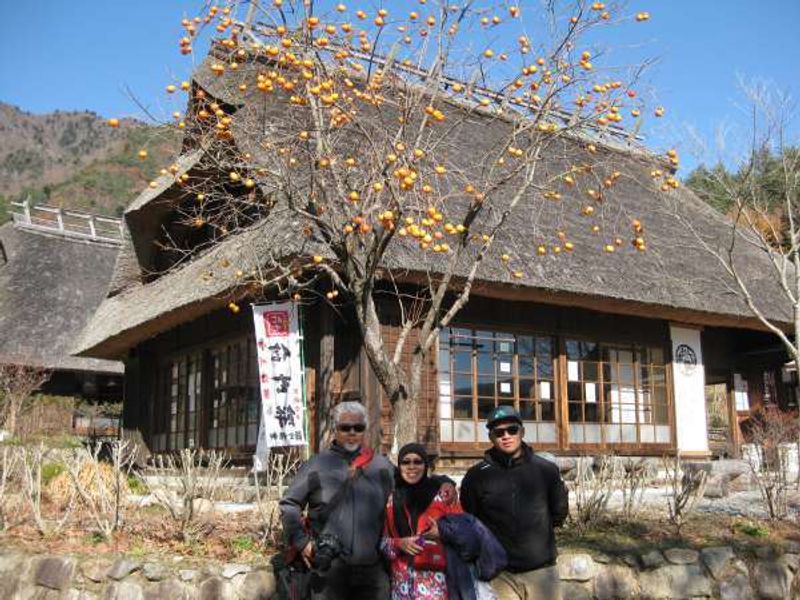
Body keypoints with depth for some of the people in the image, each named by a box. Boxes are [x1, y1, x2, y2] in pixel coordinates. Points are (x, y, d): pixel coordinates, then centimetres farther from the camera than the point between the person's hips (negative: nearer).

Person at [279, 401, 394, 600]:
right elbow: (288, 504, 4)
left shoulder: (382, 467, 9)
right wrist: (301, 542, -2)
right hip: (328, 568, -2)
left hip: (372, 569, 3)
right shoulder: (317, 465, 1)